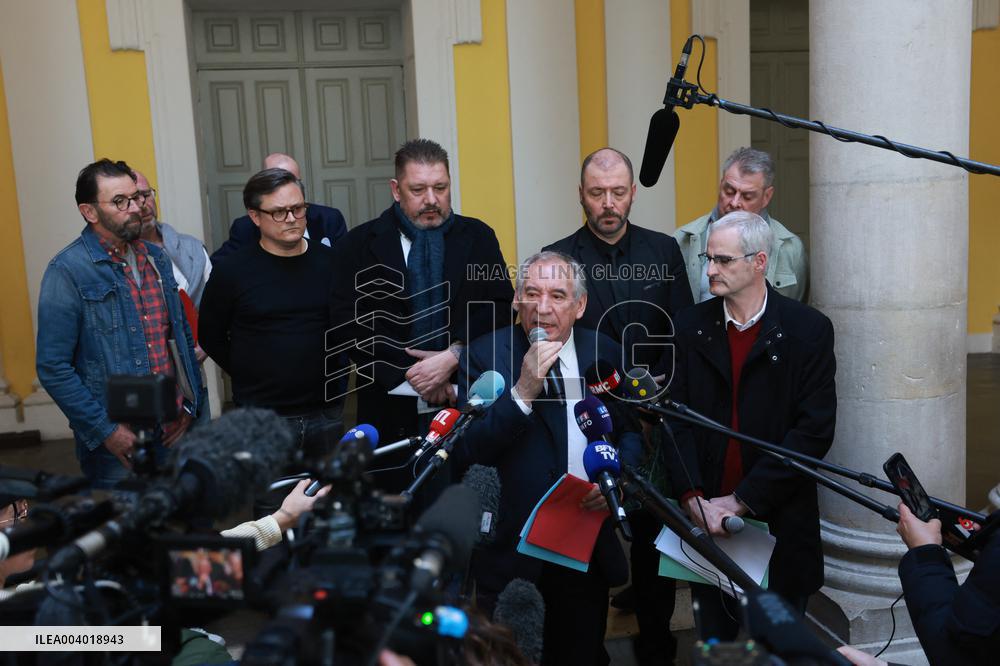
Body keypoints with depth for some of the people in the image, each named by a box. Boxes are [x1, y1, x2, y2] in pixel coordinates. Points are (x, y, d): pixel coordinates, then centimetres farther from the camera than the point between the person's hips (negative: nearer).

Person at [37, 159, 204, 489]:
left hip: (175, 429, 6)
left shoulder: (156, 258, 10)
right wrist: (105, 431, -14)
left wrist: (190, 405, 9)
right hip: (119, 441, -5)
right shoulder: (67, 272, -10)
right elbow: (53, 368, -12)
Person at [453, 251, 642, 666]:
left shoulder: (604, 354, 1)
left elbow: (632, 431, 11)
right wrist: (523, 390, -25)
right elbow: (464, 452, -16)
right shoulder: (484, 355, -9)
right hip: (512, 552, -3)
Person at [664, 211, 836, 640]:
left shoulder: (808, 330, -6)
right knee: (713, 638, 13)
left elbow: (814, 430, -11)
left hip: (779, 520, -2)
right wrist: (693, 498, -13)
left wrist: (743, 500, -14)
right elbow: (676, 418, -1)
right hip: (707, 520, 2)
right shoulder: (690, 327, 2)